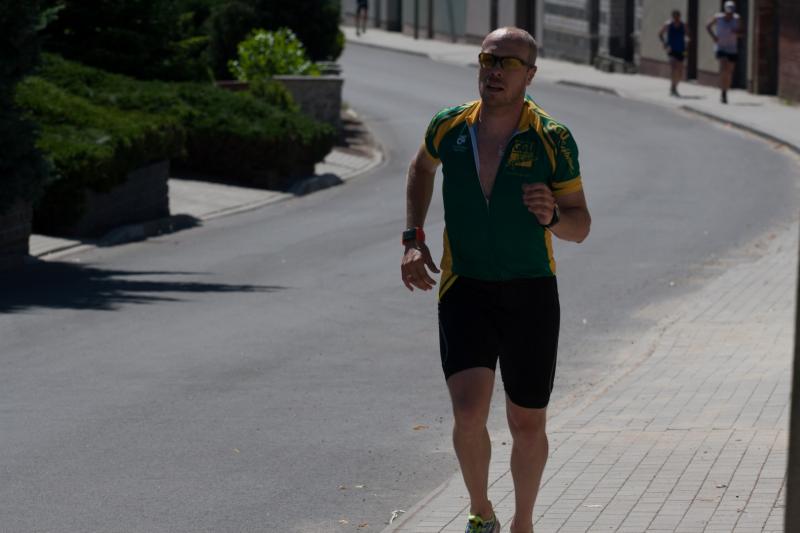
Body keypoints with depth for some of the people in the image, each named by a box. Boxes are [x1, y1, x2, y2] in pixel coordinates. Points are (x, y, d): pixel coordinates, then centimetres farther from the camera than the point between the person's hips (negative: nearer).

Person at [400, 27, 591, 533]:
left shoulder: (552, 140, -9)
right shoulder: (450, 126, -3)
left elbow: (581, 226, -2)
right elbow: (422, 168, 21)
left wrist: (553, 216, -25)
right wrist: (414, 239, 11)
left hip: (531, 292, 0)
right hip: (465, 288, 0)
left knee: (527, 424, 10)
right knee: (469, 411, -16)